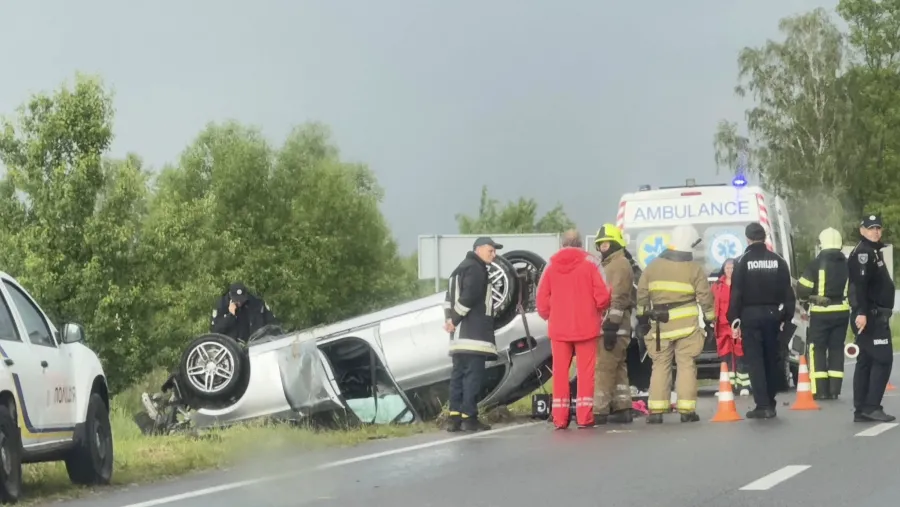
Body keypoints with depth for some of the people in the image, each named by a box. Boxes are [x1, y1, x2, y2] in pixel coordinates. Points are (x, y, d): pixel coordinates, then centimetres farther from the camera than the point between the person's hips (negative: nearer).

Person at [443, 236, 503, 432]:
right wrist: (454, 320, -13)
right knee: (473, 374, -10)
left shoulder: (461, 269, 23)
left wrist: (449, 318, 3)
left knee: (459, 374, 8)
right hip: (473, 334, -10)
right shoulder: (475, 269, -9)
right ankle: (469, 418, -13)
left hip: (460, 335, 10)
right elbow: (469, 297, -20)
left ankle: (455, 417, 7)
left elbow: (450, 297, 17)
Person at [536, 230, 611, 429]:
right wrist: (600, 309, 12)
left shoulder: (551, 265, 1)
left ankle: (560, 418, 5)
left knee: (560, 371, 7)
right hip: (585, 326, -2)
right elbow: (602, 295, -10)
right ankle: (584, 417, 0)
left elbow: (542, 298, -1)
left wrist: (548, 316, 18)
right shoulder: (589, 263, -6)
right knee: (585, 371, 3)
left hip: (558, 328, 2)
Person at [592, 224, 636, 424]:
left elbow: (618, 298, -18)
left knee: (603, 368, -13)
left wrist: (611, 325, -24)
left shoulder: (619, 264, -9)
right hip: (614, 327, 11)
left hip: (613, 327, -11)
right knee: (617, 368, 11)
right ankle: (622, 408, 14)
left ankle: (599, 410, -16)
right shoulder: (611, 264, 24)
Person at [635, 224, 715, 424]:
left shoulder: (653, 265, 5)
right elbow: (705, 296, -3)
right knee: (686, 365, 1)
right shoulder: (694, 268, -4)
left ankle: (656, 411, 3)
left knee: (660, 366, 8)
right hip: (687, 325, -2)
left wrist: (643, 318, 14)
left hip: (661, 325, 3)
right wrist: (710, 318, 9)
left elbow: (642, 293, 6)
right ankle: (686, 410, -2)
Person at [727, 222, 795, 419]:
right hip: (772, 314, 4)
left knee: (754, 360, -3)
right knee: (771, 359, 12)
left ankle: (763, 405, -10)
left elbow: (736, 293, -9)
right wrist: (786, 316, 9)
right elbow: (787, 291, 4)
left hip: (750, 315, -4)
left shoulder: (743, 261, -6)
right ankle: (770, 404, 15)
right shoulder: (778, 260, 4)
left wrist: (734, 318, -5)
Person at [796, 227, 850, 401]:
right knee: (836, 349, 11)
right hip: (842, 311, 4)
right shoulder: (847, 265, 4)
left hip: (820, 313, -4)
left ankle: (820, 390, -3)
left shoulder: (817, 264, -10)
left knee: (816, 349, 3)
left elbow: (802, 289, -9)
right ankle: (834, 389, 9)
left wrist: (805, 300, 10)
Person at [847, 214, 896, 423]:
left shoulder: (874, 252, 20)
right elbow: (859, 284, -24)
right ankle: (871, 406, -13)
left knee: (866, 361, 9)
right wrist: (861, 313, -32)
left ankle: (861, 410, 10)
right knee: (883, 359, -12)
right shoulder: (863, 253, -13)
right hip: (870, 316, -10)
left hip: (876, 315, 10)